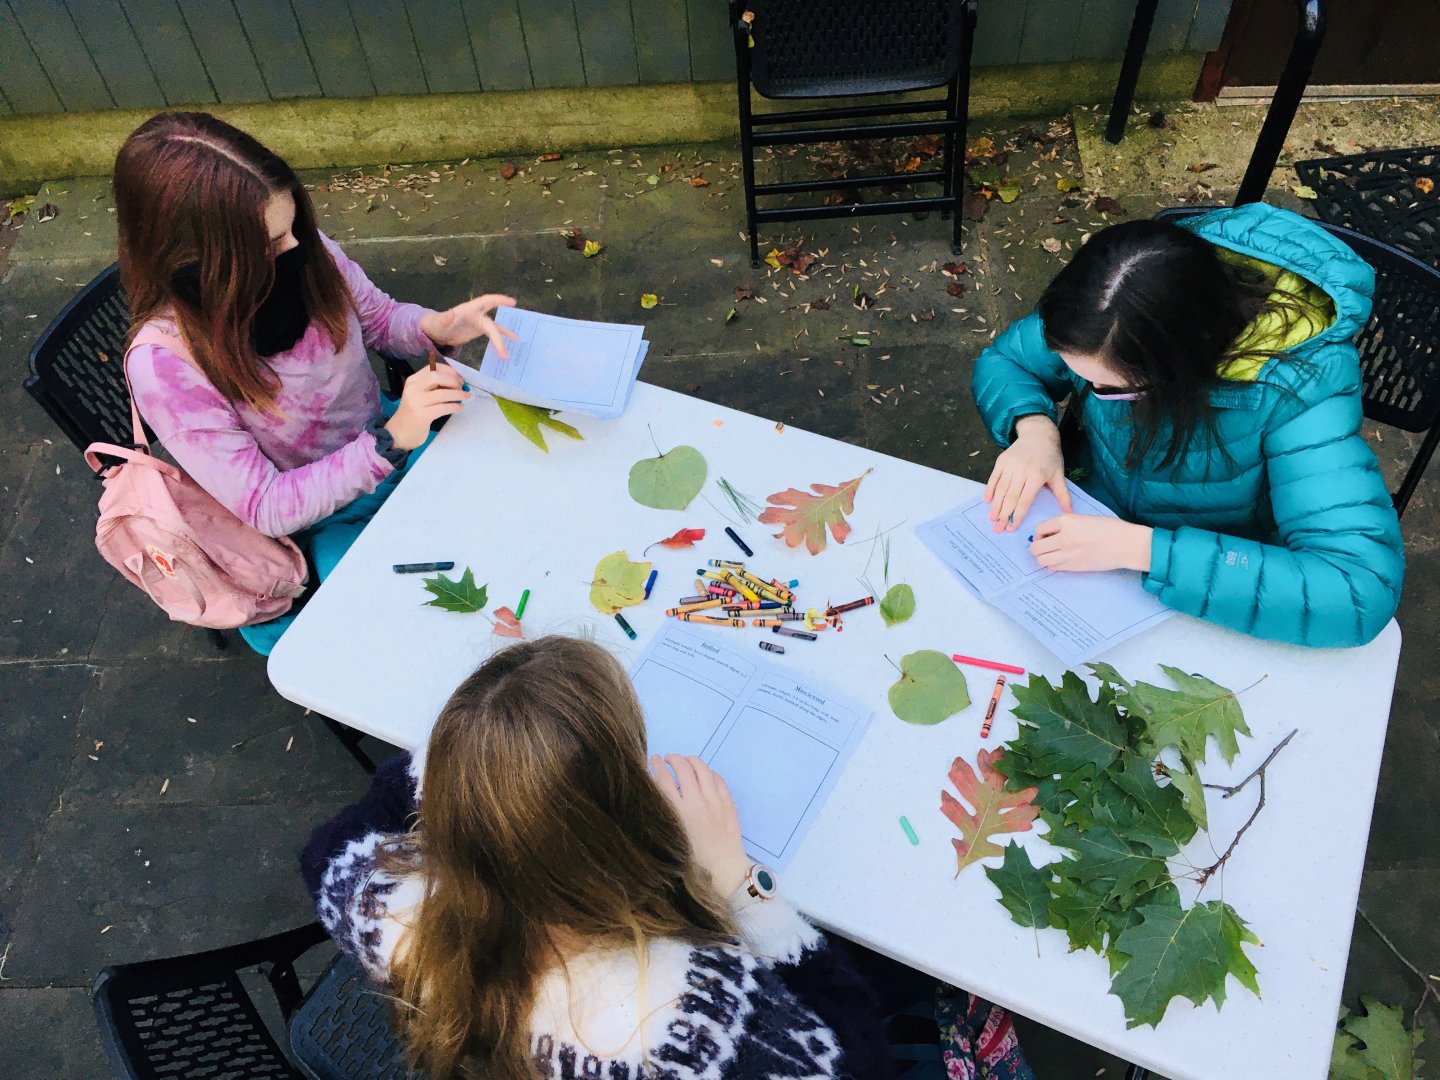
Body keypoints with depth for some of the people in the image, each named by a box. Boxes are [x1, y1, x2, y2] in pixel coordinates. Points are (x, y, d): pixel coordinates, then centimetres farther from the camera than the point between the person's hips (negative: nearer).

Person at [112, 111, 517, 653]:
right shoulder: (164, 365, -30)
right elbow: (262, 509, -24)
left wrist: (439, 326, -22)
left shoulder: (306, 252, -19)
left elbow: (379, 318, 2)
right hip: (320, 519, -4)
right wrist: (390, 441, -36)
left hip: (388, 438, 5)